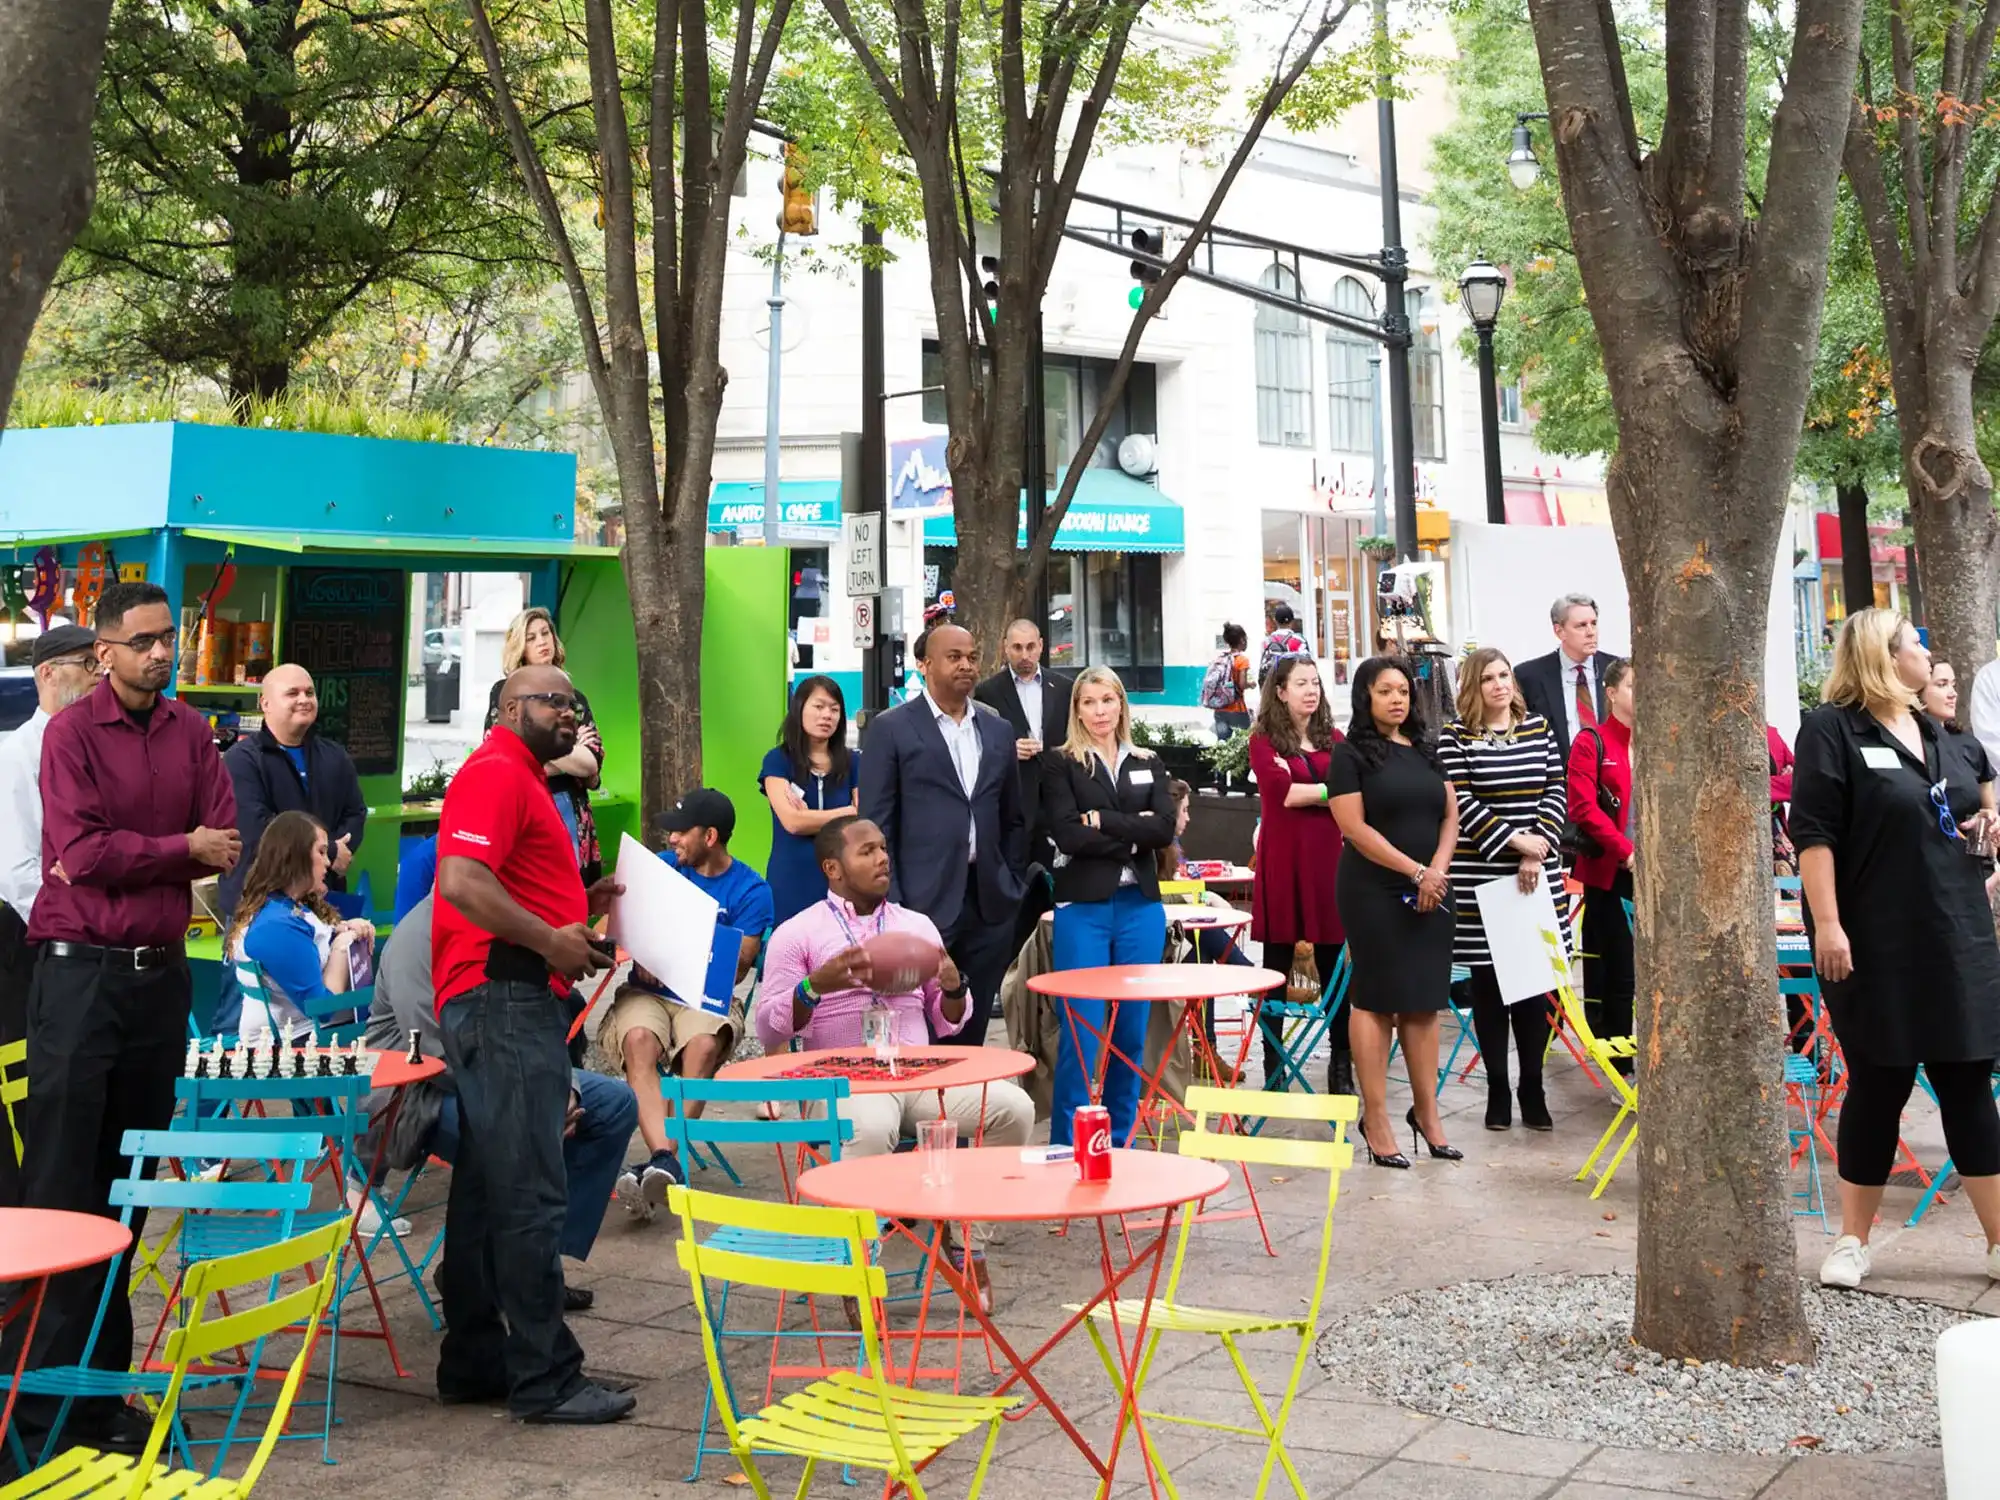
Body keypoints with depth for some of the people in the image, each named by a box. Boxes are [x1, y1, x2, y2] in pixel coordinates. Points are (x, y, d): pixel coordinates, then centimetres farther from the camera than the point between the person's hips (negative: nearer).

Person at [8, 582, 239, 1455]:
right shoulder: (71, 731, -4)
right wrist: (179, 848, -5)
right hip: (78, 974, -5)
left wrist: (126, 857, -11)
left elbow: (225, 848, 2)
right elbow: (81, 851, -14)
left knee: (128, 1185, 9)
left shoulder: (191, 732, 10)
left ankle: (101, 1382, 18)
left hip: (160, 974, 5)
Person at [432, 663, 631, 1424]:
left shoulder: (525, 779, 23)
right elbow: (461, 881, -23)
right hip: (505, 999, -11)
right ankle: (546, 1378, -4)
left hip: (515, 1003, 11)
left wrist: (580, 904, 13)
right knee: (531, 1191, -8)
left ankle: (475, 1362, 20)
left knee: (486, 1189, 13)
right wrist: (551, 940, -19)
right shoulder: (495, 772, -9)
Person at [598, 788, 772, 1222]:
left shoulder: (751, 890, 1)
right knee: (639, 1040, -33)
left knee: (704, 1045, -36)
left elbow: (735, 968, -5)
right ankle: (666, 1162, -46)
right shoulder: (661, 866, 11)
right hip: (646, 990, 2)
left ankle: (658, 1165, -39)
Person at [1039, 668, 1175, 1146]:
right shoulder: (1060, 763, 2)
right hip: (1083, 908, -4)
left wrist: (1103, 821, -10)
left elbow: (1165, 828, -2)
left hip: (1141, 907, 4)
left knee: (1132, 1030, 9)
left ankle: (1122, 1140, 20)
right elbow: (1068, 834, -11)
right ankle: (1068, 1142, 2)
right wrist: (1133, 835, -8)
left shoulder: (1147, 764, 13)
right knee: (1082, 1032, -6)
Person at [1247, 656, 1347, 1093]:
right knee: (1277, 966, 5)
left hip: (1329, 859, 2)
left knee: (1335, 965, 4)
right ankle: (1273, 1068, 14)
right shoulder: (1263, 741, 3)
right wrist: (1330, 790, -3)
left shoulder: (1335, 740, 12)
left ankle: (1341, 1067, 12)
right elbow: (1283, 792, -10)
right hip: (1282, 861, -2)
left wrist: (1303, 794, -12)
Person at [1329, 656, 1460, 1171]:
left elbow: (1450, 815, 12)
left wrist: (1438, 869, -5)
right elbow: (1355, 828, -10)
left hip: (1430, 891, 5)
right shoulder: (1351, 753, -3)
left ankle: (1427, 1112, 15)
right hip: (1374, 892, -5)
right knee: (1374, 999, -2)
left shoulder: (1426, 750, 14)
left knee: (1424, 1001, 7)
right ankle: (1375, 1119, 3)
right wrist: (1415, 870, -12)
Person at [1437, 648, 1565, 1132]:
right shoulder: (1455, 736, -1)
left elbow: (1556, 792, 6)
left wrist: (1538, 849, -8)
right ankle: (1497, 1090, 12)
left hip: (1538, 872, 3)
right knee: (1488, 983, 2)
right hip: (1479, 875, -3)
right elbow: (1460, 802, -8)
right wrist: (1513, 841, -15)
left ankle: (1533, 1088, 13)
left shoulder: (1538, 728, 10)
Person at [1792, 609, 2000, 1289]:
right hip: (1877, 946, -6)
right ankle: (1853, 1242, 16)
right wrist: (1827, 924, -20)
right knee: (1878, 1087, 2)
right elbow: (1813, 831, -14)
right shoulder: (1831, 728, -7)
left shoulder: (1931, 731, 16)